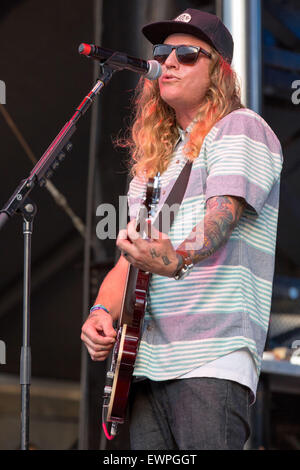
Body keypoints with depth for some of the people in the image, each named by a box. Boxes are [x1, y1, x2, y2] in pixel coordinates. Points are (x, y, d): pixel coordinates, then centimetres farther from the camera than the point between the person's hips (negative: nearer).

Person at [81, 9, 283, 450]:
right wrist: (103, 311, 0)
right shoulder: (155, 159, 24)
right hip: (148, 363, 7)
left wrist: (177, 259, -36)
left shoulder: (240, 127, 2)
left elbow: (223, 213, -16)